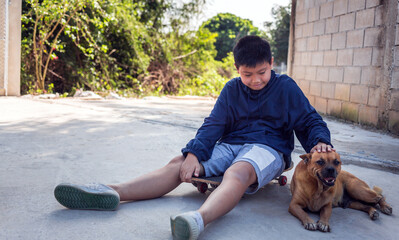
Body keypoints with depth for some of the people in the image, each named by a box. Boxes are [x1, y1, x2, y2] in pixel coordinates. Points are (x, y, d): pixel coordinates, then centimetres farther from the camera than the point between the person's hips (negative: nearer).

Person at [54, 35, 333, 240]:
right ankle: (113, 192, -32)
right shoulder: (232, 89, 9)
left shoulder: (286, 87, 2)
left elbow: (310, 121, 5)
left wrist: (320, 141, -19)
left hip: (268, 148, -4)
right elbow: (214, 125, 2)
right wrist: (194, 153, -15)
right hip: (229, 146, 5)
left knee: (237, 173, -40)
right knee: (179, 163, -17)